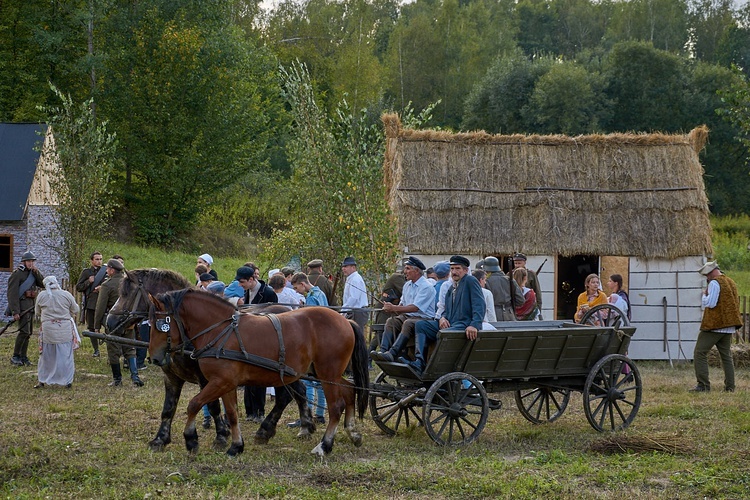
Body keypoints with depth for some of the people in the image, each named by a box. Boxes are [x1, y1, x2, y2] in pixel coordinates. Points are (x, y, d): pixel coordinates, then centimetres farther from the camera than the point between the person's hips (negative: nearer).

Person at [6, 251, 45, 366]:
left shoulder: (33, 273, 14)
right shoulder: (17, 274, -10)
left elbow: (43, 283, 4)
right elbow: (12, 293, -15)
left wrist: (36, 272, -8)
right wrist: (15, 312, -21)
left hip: (31, 305, 8)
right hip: (21, 305, -8)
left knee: (28, 332, 8)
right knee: (24, 331, -16)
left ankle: (23, 357, 14)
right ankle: (15, 357, -9)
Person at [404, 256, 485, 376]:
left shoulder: (470, 281, 0)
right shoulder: (451, 289, 25)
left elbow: (480, 305, -11)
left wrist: (475, 325, -25)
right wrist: (442, 318, 2)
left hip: (464, 326, -8)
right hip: (449, 324, 8)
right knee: (420, 325, -9)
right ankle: (419, 362, -26)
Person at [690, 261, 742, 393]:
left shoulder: (715, 283, -11)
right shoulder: (731, 282, 17)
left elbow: (710, 303, -18)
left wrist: (704, 294, 0)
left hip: (714, 325, -8)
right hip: (728, 327, 8)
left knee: (700, 353, -4)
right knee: (726, 356, 14)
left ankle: (703, 385, -11)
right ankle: (730, 386, 9)